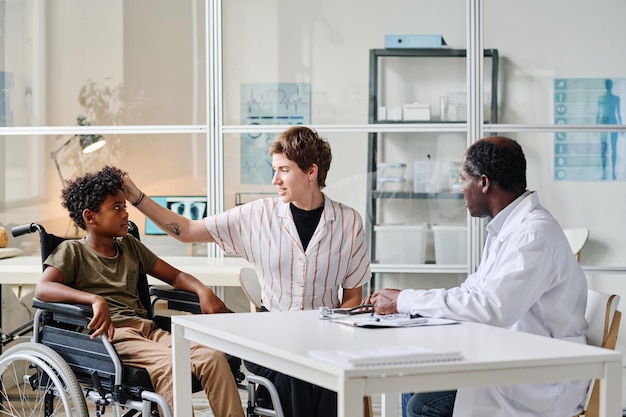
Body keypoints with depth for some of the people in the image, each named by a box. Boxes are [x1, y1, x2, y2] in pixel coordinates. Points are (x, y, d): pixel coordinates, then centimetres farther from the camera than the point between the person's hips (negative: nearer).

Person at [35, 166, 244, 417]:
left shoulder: (129, 246, 23)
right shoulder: (72, 251, 5)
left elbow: (174, 276, 25)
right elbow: (42, 289, -13)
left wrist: (202, 291, 2)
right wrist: (95, 299, -30)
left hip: (146, 329, 6)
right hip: (108, 334, -6)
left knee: (213, 358, -23)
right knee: (170, 365, -36)